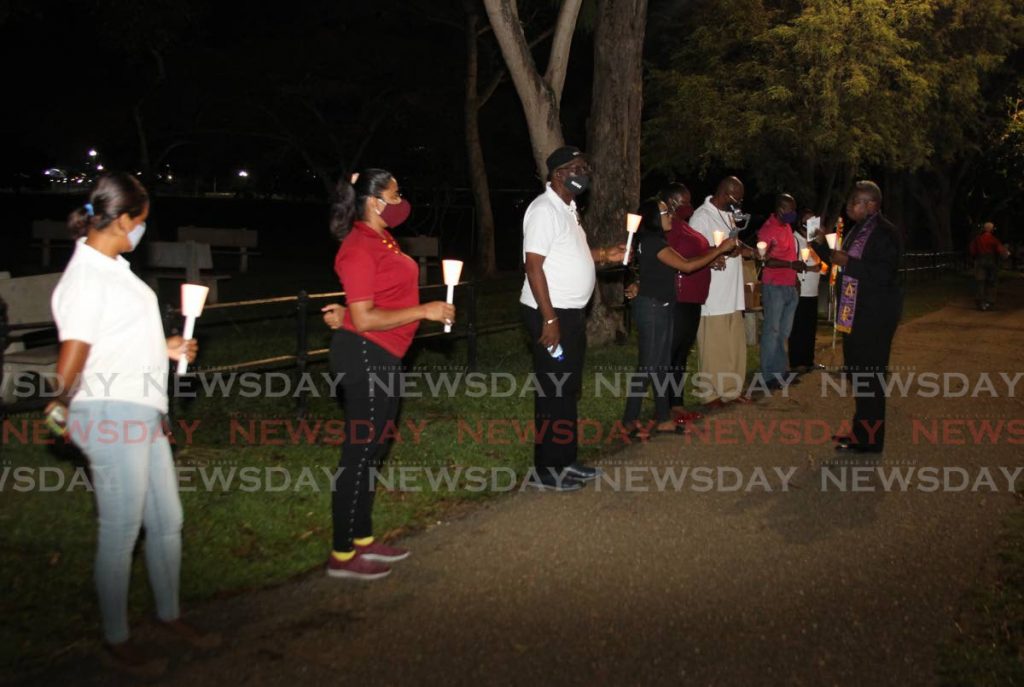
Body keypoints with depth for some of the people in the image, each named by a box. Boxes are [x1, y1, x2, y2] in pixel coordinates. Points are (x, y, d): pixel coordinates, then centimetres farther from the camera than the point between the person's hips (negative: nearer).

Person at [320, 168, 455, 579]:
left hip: (384, 357, 10)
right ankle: (342, 556, 8)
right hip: (364, 355, -10)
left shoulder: (383, 239, 11)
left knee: (371, 450, 17)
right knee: (359, 453, -3)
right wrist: (424, 311, -18)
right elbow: (365, 319, -21)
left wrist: (347, 311, 1)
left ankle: (363, 540, 29)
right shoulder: (359, 248, -17)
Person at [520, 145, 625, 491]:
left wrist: (604, 255, 9)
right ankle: (545, 470, 6)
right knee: (552, 392, -4)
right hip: (550, 314, -10)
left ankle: (565, 461, 26)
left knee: (568, 389, 15)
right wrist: (549, 319, -25)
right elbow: (533, 264, -21)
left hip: (572, 312, 10)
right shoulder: (545, 209, -16)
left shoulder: (567, 208, 15)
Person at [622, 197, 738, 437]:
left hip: (663, 307, 10)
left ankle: (663, 418, 14)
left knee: (663, 364, 10)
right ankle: (630, 418, 2)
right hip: (651, 307, -10)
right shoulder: (652, 241, -16)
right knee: (648, 364, -5)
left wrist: (711, 260, 5)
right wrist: (720, 250, -14)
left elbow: (681, 263, 15)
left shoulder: (656, 241, 15)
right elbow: (686, 266, -19)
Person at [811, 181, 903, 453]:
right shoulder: (857, 230, 12)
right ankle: (861, 430, 28)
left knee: (870, 374, -3)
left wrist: (848, 262, -23)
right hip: (855, 312, 9)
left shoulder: (886, 233, -15)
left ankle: (869, 439, 5)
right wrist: (820, 244, 6)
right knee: (856, 370, 16)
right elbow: (839, 261, 20)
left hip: (875, 314, -9)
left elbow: (884, 273, -25)